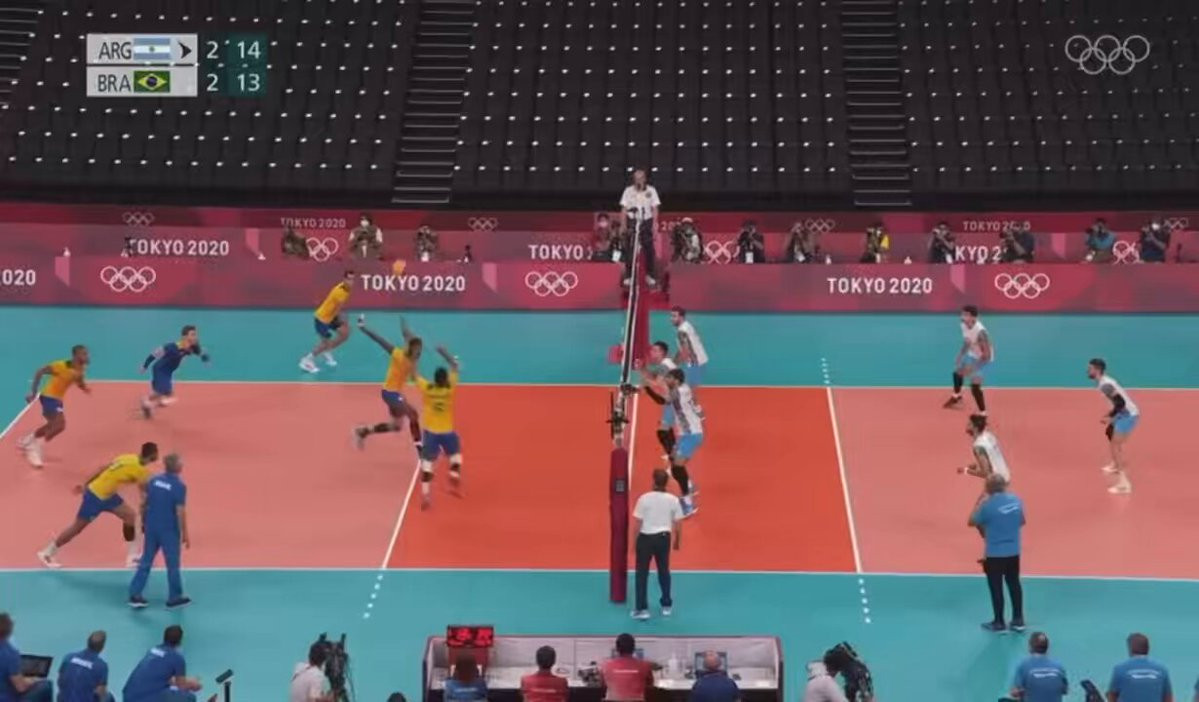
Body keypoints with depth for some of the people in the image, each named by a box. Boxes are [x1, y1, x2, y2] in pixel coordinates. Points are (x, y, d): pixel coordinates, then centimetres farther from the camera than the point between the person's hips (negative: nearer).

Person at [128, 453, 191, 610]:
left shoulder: (154, 480, 0)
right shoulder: (179, 486, -18)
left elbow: (144, 503, 7)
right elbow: (180, 512, -18)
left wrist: (143, 522, 20)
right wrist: (185, 534, -10)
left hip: (151, 527, 5)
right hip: (169, 530, -5)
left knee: (146, 561, 14)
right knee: (172, 564, 8)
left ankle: (135, 595, 14)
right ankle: (174, 598, 18)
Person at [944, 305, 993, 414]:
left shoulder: (980, 332, -40)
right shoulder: (964, 325, -15)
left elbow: (987, 354, -34)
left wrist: (973, 368, -35)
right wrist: (960, 356, 0)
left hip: (983, 359, -8)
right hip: (972, 355, 8)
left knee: (975, 386, -16)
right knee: (957, 372, 26)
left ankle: (983, 414, 1)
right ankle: (957, 397, 55)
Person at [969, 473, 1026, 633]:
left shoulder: (988, 505, -21)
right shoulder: (1016, 500, -4)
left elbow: (971, 522, -7)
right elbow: (1022, 522, 10)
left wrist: (979, 503, 1)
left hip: (995, 554, -5)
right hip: (1014, 552, 5)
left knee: (996, 587, 7)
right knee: (1014, 584, 17)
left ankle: (999, 623, 17)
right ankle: (1018, 620, 24)